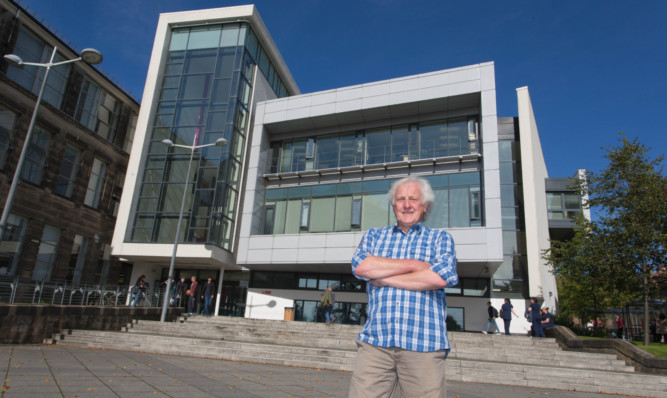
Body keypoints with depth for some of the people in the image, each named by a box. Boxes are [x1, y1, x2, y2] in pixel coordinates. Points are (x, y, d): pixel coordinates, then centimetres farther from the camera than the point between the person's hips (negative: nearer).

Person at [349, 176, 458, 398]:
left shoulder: (440, 238, 11)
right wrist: (414, 265, -5)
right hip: (375, 342, 1)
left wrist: (384, 278, -4)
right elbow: (360, 266, -4)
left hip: (424, 345, -1)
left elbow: (441, 277, -9)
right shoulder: (374, 235, 17)